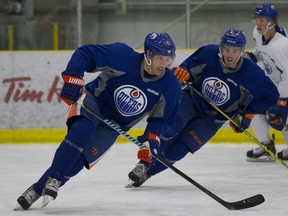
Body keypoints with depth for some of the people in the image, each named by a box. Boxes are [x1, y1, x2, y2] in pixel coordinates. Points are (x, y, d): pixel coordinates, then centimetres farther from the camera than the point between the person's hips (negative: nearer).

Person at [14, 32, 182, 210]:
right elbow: (85, 54, -17)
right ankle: (52, 179, -25)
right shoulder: (123, 56, -24)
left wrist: (152, 137, -21)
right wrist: (73, 78, -28)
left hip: (114, 126, 3)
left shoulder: (171, 87, -15)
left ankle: (37, 189, -4)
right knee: (81, 131, -34)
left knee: (78, 160, -12)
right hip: (93, 101, -3)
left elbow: (162, 118, -3)